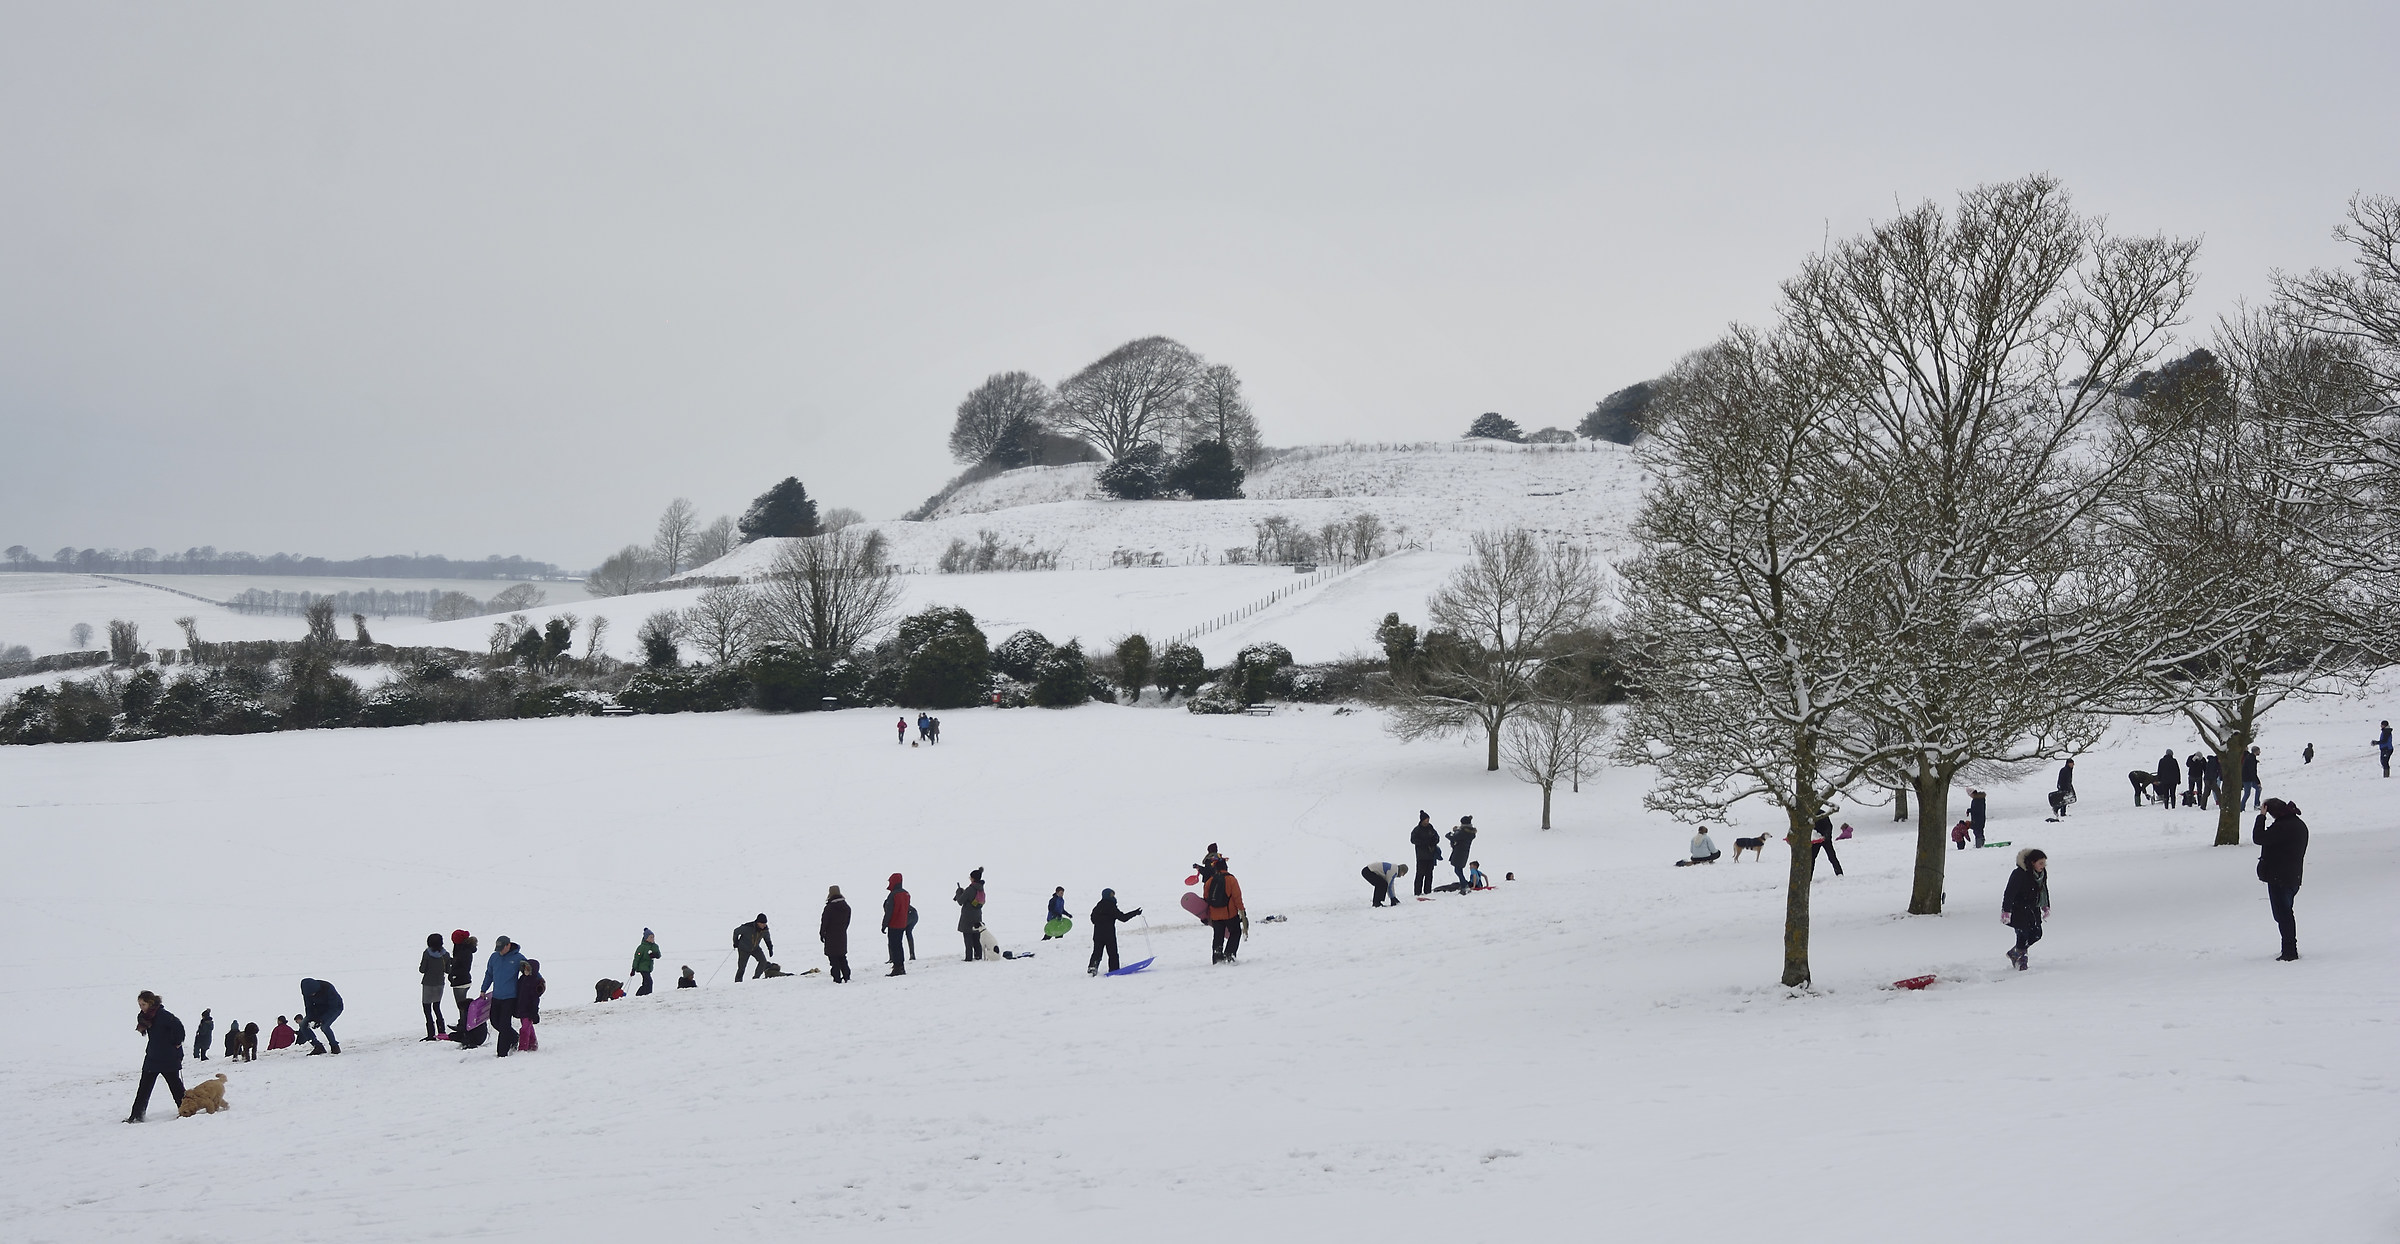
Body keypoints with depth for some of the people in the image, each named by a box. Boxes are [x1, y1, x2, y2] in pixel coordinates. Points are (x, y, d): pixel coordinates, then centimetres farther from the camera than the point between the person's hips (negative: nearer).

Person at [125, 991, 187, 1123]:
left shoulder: (163, 1015, -21)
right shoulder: (145, 1016, 6)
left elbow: (178, 1027, -28)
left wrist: (177, 1043, -18)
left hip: (168, 1058, -8)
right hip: (152, 1057, 8)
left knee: (175, 1085, 3)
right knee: (144, 1087, 6)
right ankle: (137, 1115, 8)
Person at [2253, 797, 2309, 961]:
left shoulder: (2282, 827, -23)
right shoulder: (2300, 825, 10)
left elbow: (2258, 838, -21)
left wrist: (2262, 816, -14)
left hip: (2279, 878, -10)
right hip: (2293, 877, 10)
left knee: (2282, 914, -3)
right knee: (2286, 913, 20)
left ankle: (2289, 951, -2)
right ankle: (2291, 949, 27)